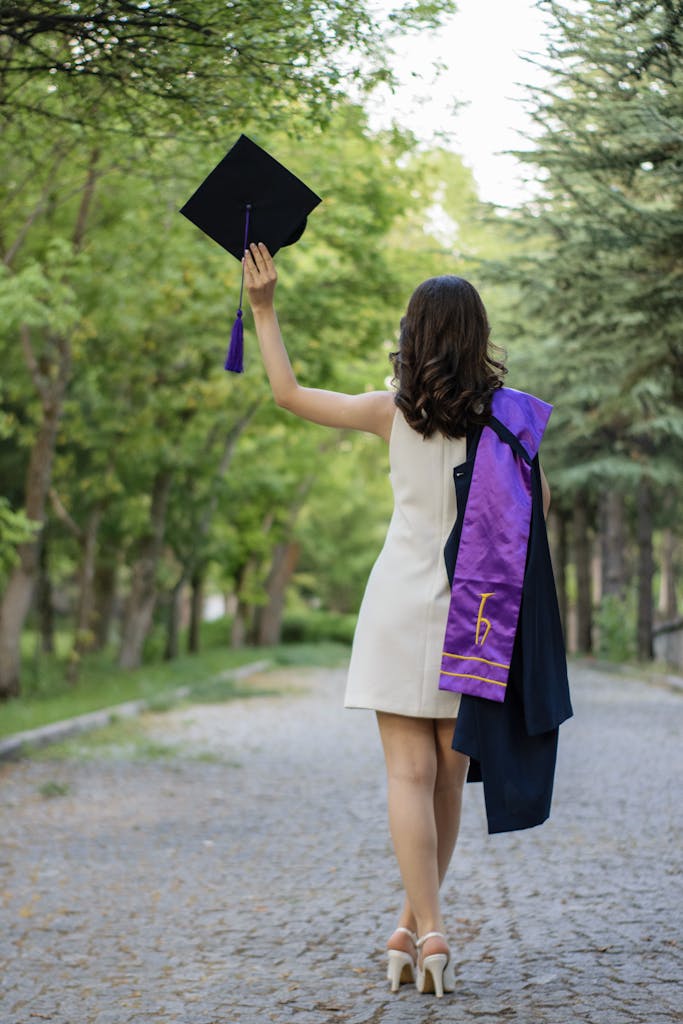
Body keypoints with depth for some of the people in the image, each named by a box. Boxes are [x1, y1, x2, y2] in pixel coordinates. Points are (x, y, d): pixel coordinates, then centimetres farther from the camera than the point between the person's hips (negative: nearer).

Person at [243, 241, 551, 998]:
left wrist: (264, 309, 11)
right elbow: (536, 499, 2)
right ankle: (413, 924, 19)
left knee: (410, 772, -3)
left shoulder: (393, 411, -3)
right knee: (448, 775, 11)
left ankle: (428, 934, -11)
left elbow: (289, 393, 4)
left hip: (402, 602, -1)